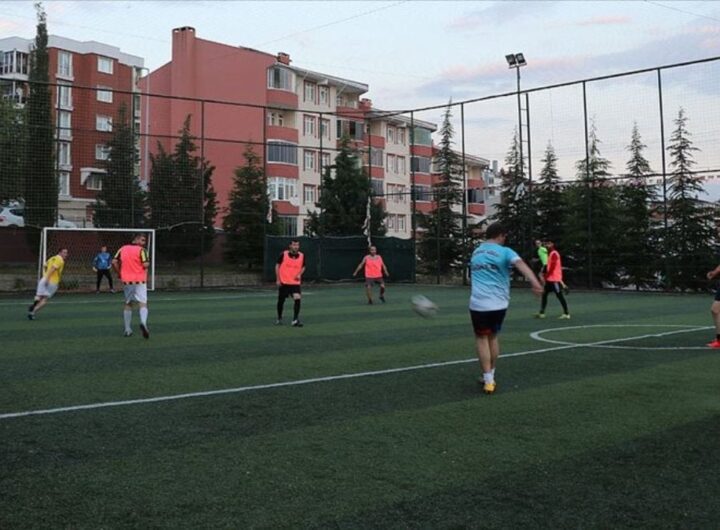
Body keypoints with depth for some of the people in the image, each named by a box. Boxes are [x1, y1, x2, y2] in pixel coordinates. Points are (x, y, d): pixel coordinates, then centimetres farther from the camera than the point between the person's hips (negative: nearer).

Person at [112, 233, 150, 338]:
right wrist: (148, 263, 7)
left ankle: (127, 330, 19)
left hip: (126, 280, 5)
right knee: (142, 303, -7)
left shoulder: (123, 249, 9)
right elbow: (145, 264, -16)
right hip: (139, 280, -4)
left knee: (128, 304, 17)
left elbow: (114, 262, 4)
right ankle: (143, 322, -35)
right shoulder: (141, 250, -6)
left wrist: (119, 273, 15)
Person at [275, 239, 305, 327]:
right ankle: (279, 318, 32)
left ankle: (295, 320, -11)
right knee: (281, 301, 9)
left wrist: (300, 274, -5)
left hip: (295, 283, 1)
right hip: (283, 282, -1)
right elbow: (277, 265, 2)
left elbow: (303, 267, 15)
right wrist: (277, 279, -3)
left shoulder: (302, 256, -2)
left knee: (297, 299, -18)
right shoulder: (283, 254, -8)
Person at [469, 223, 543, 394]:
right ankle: (490, 376, 26)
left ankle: (488, 380, -2)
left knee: (482, 338, 7)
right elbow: (521, 265, -21)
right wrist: (535, 283, -35)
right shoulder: (504, 252, -1)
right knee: (493, 337, 17)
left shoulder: (476, 252, 15)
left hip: (478, 303, 1)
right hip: (498, 303, -1)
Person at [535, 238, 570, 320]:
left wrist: (546, 276, -16)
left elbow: (552, 267, -18)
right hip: (550, 279, 10)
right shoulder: (550, 254, 17)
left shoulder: (554, 253, -12)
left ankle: (566, 314, -2)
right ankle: (542, 313, 12)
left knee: (560, 296, -6)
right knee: (544, 294, 9)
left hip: (555, 279, -10)